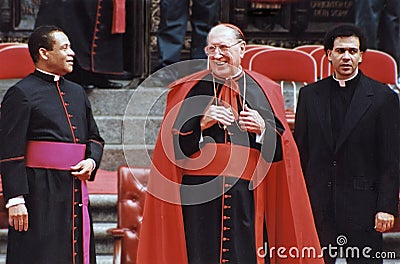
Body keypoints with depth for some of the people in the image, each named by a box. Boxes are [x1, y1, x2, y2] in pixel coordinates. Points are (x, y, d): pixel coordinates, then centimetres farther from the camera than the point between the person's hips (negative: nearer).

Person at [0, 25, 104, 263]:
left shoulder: (77, 93, 17)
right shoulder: (21, 94, -5)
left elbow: (95, 137, 24)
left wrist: (92, 161, 2)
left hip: (76, 194, 7)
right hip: (39, 195, -7)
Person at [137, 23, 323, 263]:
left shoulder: (265, 91, 12)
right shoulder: (188, 90, 10)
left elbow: (282, 149, 8)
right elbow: (172, 146, 2)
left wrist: (263, 130, -10)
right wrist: (201, 123, -12)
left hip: (249, 199, 1)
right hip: (199, 201, -1)